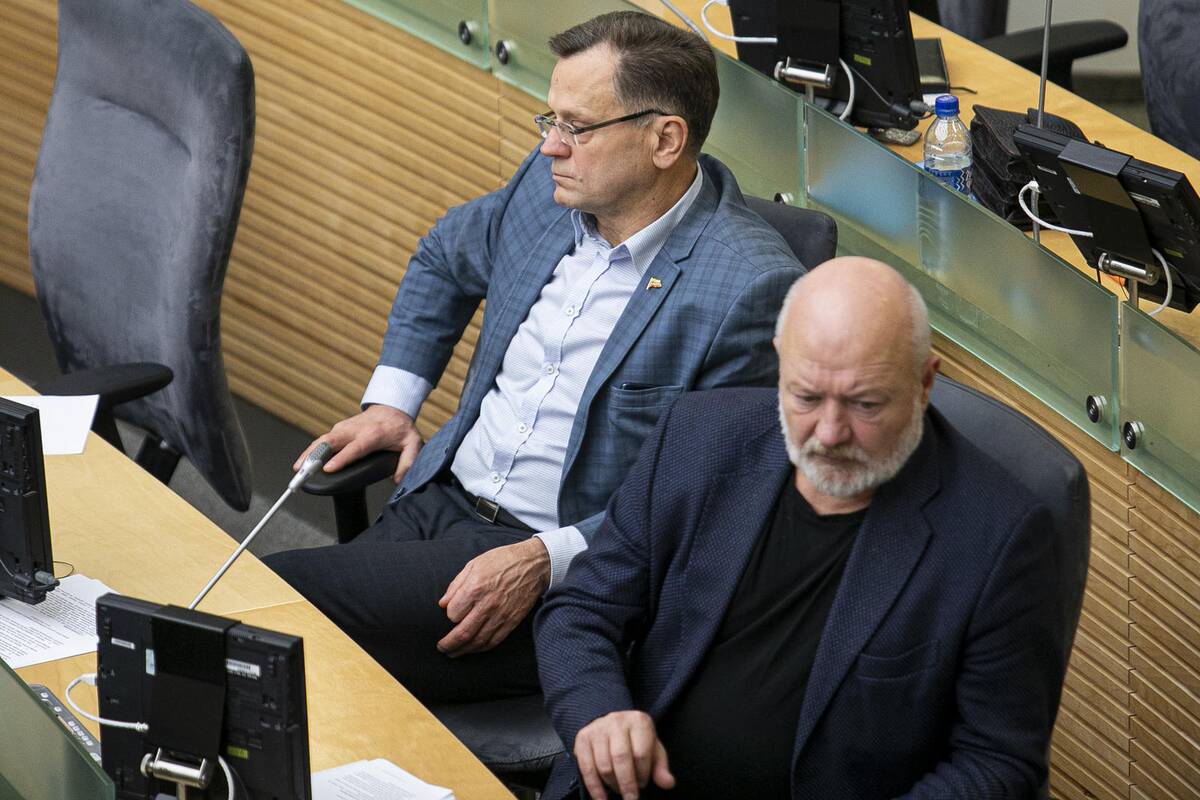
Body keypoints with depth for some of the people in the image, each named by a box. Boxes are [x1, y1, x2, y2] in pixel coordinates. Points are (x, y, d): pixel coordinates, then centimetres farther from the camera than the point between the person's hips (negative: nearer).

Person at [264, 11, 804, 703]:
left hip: (574, 563, -7)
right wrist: (391, 399, 17)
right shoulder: (554, 187, 6)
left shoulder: (751, 286, -17)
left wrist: (546, 561, -22)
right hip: (438, 502, 7)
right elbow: (444, 261, 29)